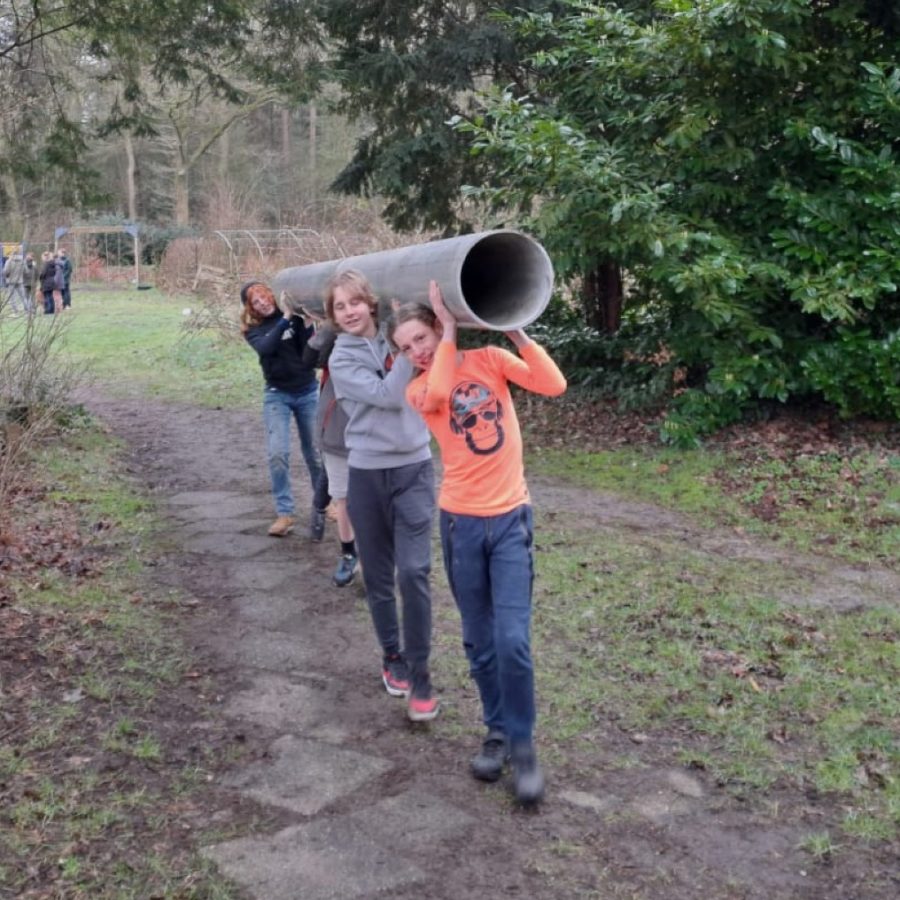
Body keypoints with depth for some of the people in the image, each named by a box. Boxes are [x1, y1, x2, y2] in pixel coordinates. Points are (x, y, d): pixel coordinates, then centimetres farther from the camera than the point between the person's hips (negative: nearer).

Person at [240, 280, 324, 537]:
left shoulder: (295, 316, -3)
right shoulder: (253, 330, 0)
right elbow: (266, 348, -23)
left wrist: (306, 323, -23)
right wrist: (285, 318, -28)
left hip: (308, 391, 0)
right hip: (277, 395, 0)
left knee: (314, 452, 9)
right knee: (277, 453, -12)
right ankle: (284, 513, -5)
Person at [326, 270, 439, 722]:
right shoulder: (342, 360, -3)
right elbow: (388, 395, -16)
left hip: (414, 469, 0)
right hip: (367, 474, 0)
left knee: (414, 572, -10)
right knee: (378, 576, 11)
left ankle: (420, 674, 1)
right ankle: (393, 656, 31)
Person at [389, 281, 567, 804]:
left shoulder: (490, 360, 2)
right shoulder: (418, 390, 0)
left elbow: (554, 385, -12)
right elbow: (437, 396, -26)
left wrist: (515, 332, -14)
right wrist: (452, 334, -17)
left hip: (511, 518, -1)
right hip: (461, 523, 1)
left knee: (513, 641, -9)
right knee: (479, 642, 10)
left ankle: (523, 744, 9)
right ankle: (497, 731, 30)